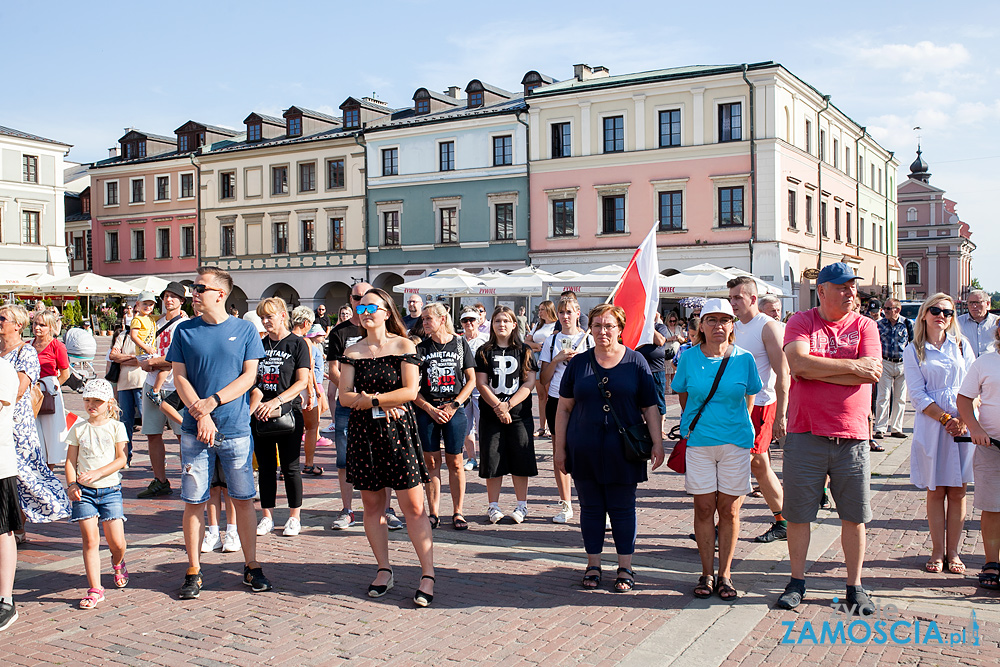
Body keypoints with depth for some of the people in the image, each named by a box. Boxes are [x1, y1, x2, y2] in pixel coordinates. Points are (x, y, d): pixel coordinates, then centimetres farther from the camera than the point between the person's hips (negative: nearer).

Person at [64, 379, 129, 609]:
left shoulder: (116, 427, 2)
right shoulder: (78, 429, 9)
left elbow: (121, 460, -5)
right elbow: (71, 461, 8)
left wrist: (97, 473, -18)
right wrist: (71, 484, -8)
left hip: (110, 489, -1)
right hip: (84, 491, 1)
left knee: (116, 542, -3)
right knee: (90, 540, -7)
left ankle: (118, 563, 32)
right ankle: (95, 589, -1)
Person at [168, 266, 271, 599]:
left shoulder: (244, 330, 2)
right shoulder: (185, 331, 5)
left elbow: (249, 376, -2)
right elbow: (180, 377, 2)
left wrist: (211, 403, -13)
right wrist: (199, 413, -13)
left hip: (236, 430, -1)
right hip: (195, 430, 1)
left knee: (243, 499, 5)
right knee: (193, 502, 3)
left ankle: (251, 566, 18)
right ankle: (193, 572, 14)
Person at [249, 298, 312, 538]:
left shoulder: (297, 344, -2)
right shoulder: (259, 345, 12)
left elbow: (302, 381, -8)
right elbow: (252, 381, 11)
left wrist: (276, 401, -20)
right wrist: (251, 409, -7)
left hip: (289, 412, -4)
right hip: (260, 414, 4)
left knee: (290, 467, 0)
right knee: (265, 467, 8)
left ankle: (295, 517, 12)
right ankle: (266, 518, 16)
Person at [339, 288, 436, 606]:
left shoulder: (404, 345, 1)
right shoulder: (352, 351, 9)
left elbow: (410, 391, -8)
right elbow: (345, 397, 2)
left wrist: (368, 398, -9)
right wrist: (381, 402, -11)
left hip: (398, 430, -3)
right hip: (363, 433, 3)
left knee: (413, 507, -6)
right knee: (372, 504, 7)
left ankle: (428, 575, -1)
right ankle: (383, 570, 20)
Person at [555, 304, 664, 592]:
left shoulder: (635, 361, 2)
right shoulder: (578, 362, 4)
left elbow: (650, 407, 3)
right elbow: (564, 408, 6)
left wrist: (657, 443, -5)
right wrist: (559, 448, 3)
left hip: (623, 450, -1)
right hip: (584, 450, 2)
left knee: (623, 509, 6)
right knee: (591, 508, 9)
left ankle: (625, 568, 17)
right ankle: (593, 565, 22)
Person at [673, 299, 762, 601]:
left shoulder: (744, 359, -1)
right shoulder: (689, 358, 0)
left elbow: (749, 397, 12)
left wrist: (739, 426, 12)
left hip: (736, 442, 0)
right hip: (698, 441, 0)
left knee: (729, 510, 5)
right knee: (704, 508, 4)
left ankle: (725, 575, 18)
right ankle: (707, 574, 17)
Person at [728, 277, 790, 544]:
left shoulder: (768, 327, -10)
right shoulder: (734, 327, 12)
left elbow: (782, 374, -13)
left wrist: (780, 416, -17)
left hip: (761, 405, -7)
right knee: (759, 465, 12)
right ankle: (782, 523, 24)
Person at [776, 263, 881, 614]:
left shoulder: (865, 326, 6)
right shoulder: (801, 322, 1)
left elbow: (872, 374, -9)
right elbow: (798, 364, -17)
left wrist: (818, 369, -12)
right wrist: (852, 365, -12)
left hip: (852, 436, 2)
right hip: (805, 434, -1)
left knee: (854, 515, 8)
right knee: (798, 512, 5)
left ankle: (855, 586, 22)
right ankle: (797, 581, 21)